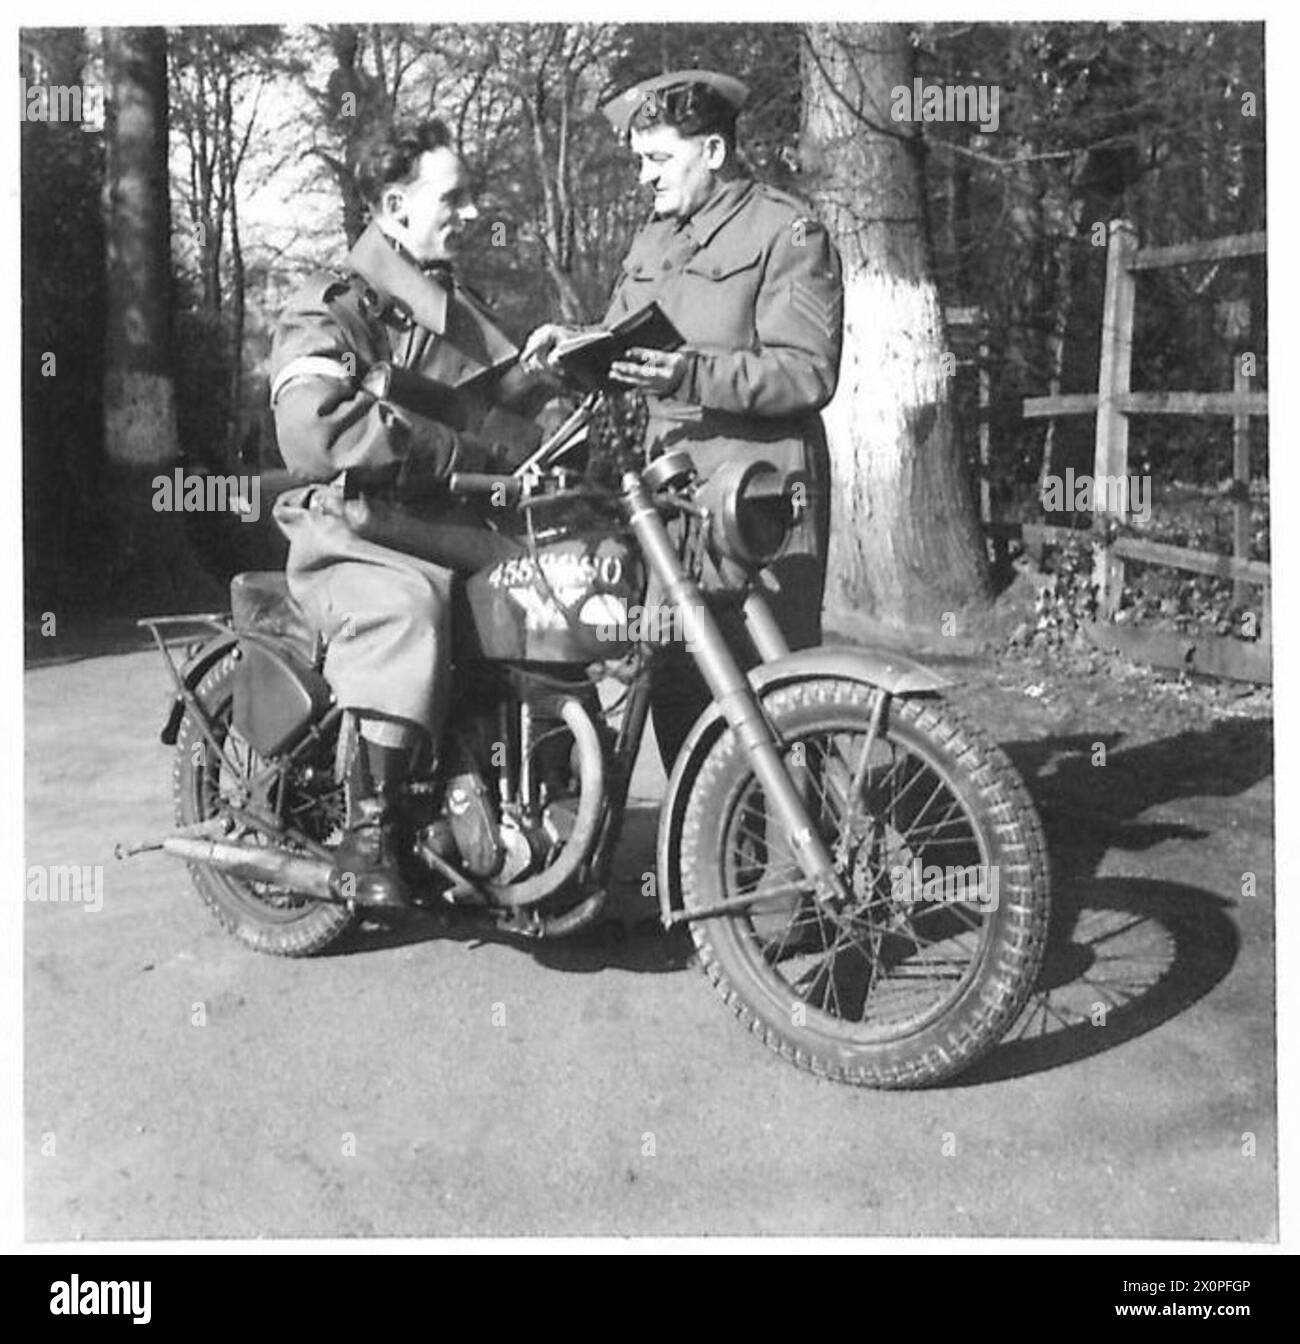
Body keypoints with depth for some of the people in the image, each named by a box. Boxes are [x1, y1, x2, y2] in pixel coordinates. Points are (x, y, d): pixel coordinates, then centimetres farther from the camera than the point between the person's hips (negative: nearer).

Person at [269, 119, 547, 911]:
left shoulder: (462, 310, 21)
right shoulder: (331, 313, -3)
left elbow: (521, 412, 15)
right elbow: (316, 432, -22)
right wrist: (467, 450, -22)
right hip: (357, 536, -6)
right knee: (407, 606, -38)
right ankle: (369, 832, -31)